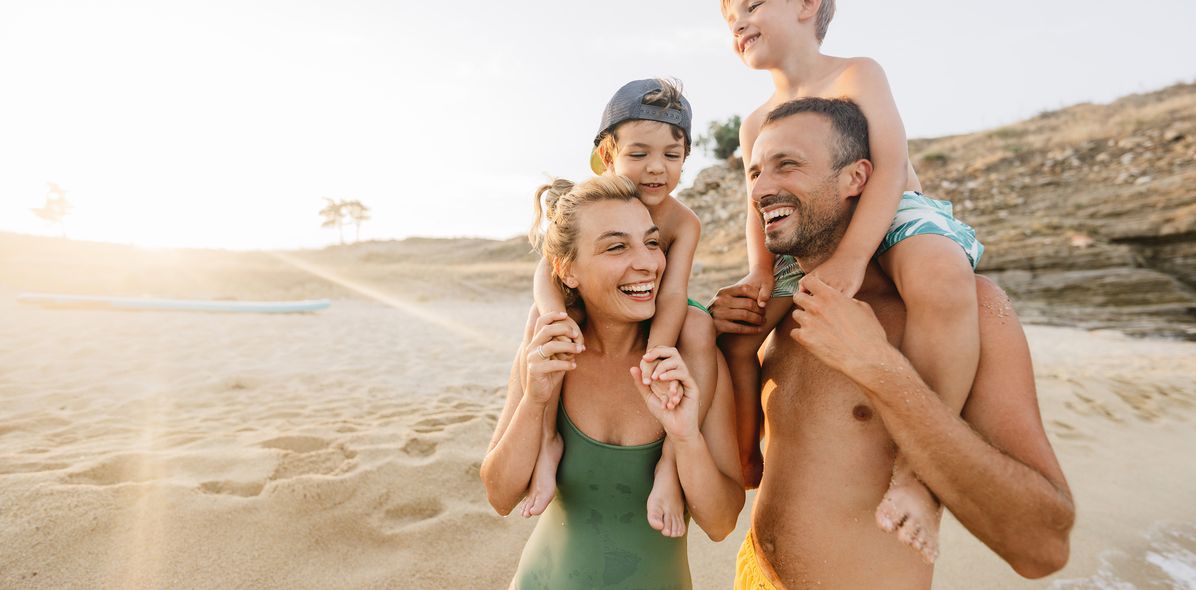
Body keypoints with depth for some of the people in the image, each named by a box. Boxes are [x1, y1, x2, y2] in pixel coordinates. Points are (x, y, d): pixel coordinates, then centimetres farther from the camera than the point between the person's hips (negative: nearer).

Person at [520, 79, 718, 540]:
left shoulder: (684, 223, -19)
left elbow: (672, 293, -33)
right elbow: (549, 268, -30)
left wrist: (657, 353, -53)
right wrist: (553, 312, -53)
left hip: (652, 318, 0)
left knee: (699, 327, -31)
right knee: (540, 313, -29)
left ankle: (671, 461, -27)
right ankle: (548, 439, -22)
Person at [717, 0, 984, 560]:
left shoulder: (857, 73, -2)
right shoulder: (756, 123, 12)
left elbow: (890, 167, -17)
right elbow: (761, 210, 5)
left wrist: (850, 256, -31)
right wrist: (760, 268, -15)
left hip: (897, 215, -4)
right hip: (808, 242, 5)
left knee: (938, 277, -39)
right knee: (733, 327, -10)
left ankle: (917, 469, -27)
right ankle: (746, 455, 9)